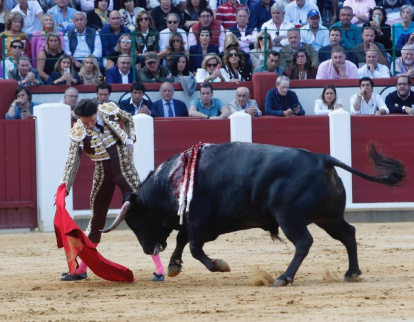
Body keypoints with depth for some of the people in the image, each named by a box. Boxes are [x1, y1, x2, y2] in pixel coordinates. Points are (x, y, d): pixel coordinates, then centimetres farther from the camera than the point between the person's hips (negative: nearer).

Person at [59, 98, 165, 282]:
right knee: (96, 221, 10)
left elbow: (128, 119, 11)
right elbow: (72, 163, -14)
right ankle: (81, 269, 20)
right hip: (102, 176, 1)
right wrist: (64, 187, -26)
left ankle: (159, 268, -5)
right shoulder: (78, 133, -13)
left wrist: (130, 140, -4)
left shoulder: (110, 111, -12)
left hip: (125, 171, -1)